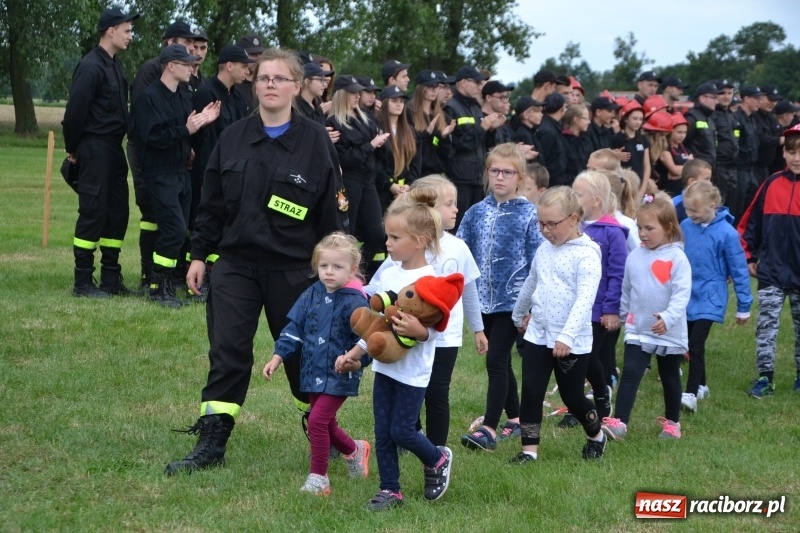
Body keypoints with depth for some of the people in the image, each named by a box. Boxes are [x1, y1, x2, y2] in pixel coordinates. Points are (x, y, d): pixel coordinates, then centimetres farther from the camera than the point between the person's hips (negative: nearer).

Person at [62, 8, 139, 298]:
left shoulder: (114, 65, 14)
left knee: (117, 212, 10)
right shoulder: (91, 67, -15)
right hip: (94, 151, -9)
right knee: (93, 213, -5)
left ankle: (111, 279, 17)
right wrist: (72, 149, -7)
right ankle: (82, 282, 2)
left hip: (113, 150, 9)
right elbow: (75, 111, -18)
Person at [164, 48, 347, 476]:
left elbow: (330, 209, 0)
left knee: (302, 352, 9)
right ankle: (211, 444, 0)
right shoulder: (233, 139, 5)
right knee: (227, 354, -3)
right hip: (235, 264, 2)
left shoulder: (315, 141, -2)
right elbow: (212, 203, 9)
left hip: (292, 268, -2)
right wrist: (199, 254, 6)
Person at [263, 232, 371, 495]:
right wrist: (278, 357, 4)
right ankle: (354, 450, 46)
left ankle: (318, 478, -2)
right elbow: (294, 327, 9)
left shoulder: (355, 302, -16)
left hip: (340, 377, -7)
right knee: (326, 424, 18)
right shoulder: (312, 295, 3)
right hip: (314, 373, 7)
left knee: (317, 420, -14)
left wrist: (358, 360, -34)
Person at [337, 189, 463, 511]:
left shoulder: (430, 280, -14)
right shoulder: (389, 275, 6)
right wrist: (353, 354, 14)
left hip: (412, 371, -7)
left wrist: (418, 331, -37)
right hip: (384, 365, 7)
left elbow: (433, 330, -17)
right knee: (383, 432, 7)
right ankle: (390, 490, 18)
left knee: (402, 431, -2)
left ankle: (438, 460, 26)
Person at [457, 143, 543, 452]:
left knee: (496, 360, -10)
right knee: (500, 361, 14)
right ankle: (515, 417, 28)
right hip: (484, 299, 5)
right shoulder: (476, 213, 5)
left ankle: (489, 429, -8)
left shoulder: (529, 215, -6)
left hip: (512, 301, -5)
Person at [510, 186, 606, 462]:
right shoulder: (544, 250, 7)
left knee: (572, 397, 6)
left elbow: (585, 299, -26)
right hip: (537, 335, 6)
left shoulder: (586, 254, -16)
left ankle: (596, 436, 32)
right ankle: (529, 449, 6)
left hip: (572, 343, -6)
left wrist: (567, 336, -35)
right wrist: (519, 315, 37)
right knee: (531, 392, 0)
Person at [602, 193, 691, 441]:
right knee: (629, 374, -11)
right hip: (637, 330, 3)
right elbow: (626, 291, 13)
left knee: (670, 378, 14)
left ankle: (672, 422, 31)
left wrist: (668, 317, -32)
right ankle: (619, 422, -19)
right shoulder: (634, 257, 2)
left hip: (670, 333, -3)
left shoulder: (677, 258, -12)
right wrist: (622, 315, 18)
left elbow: (682, 293, -20)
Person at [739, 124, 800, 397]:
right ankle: (765, 377, 1)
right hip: (771, 271, 1)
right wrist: (749, 256, 4)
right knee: (766, 323, -3)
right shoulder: (772, 185, 0)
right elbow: (751, 222, 6)